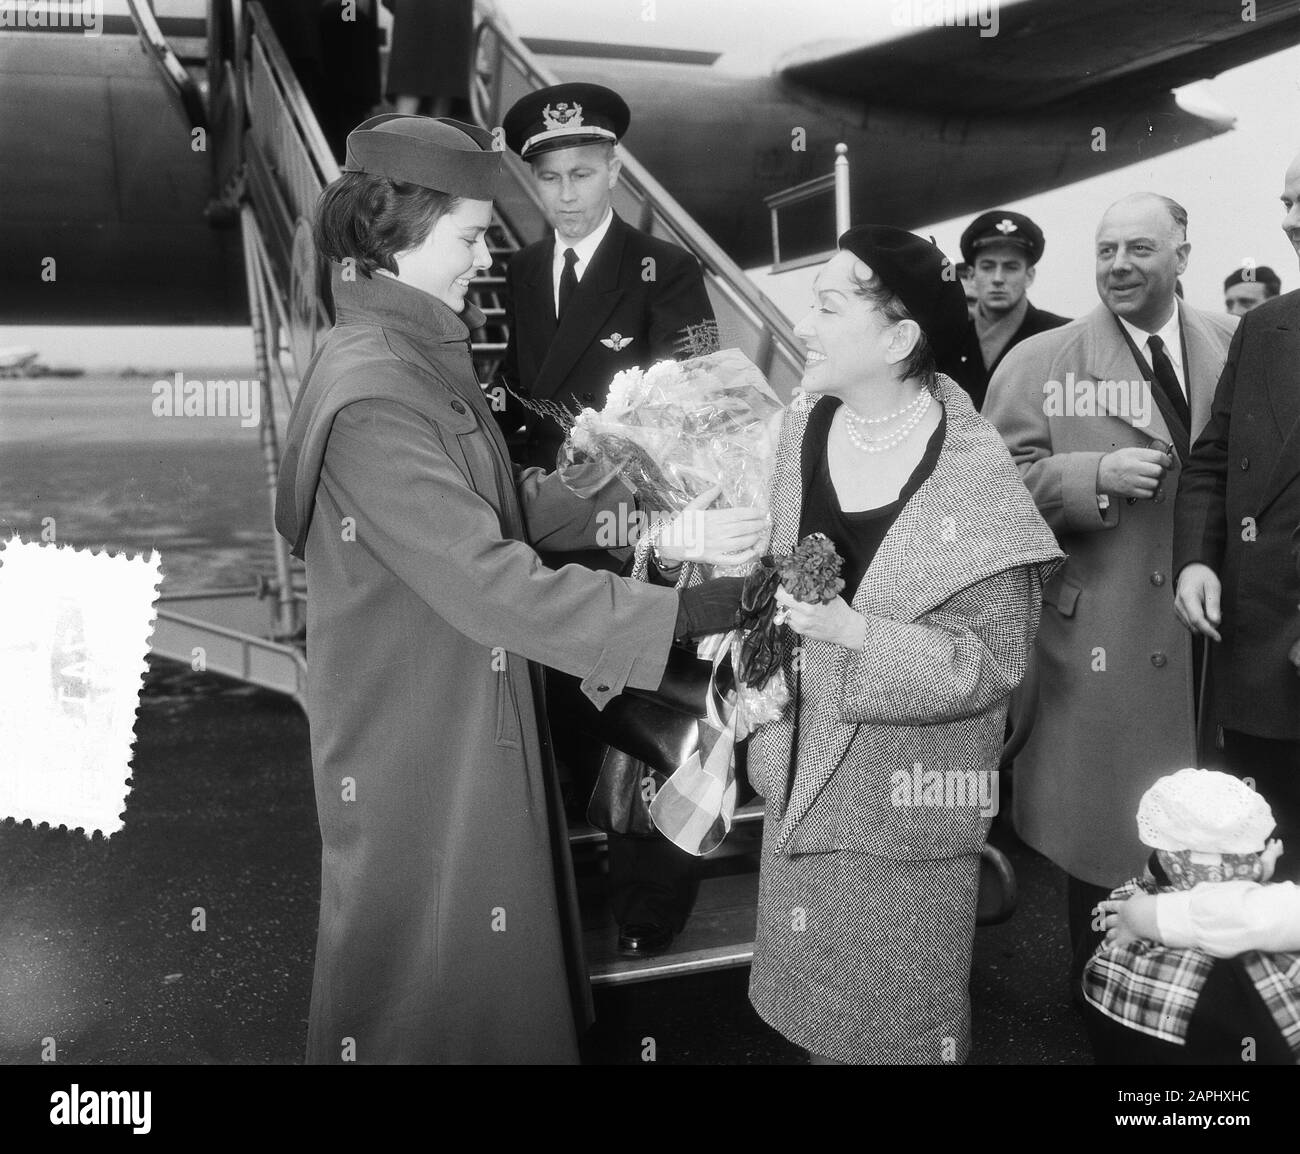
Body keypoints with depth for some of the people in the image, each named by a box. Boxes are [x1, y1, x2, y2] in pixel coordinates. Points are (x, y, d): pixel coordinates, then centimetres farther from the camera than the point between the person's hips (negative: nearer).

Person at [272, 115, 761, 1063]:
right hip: (417, 746, -9)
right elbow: (488, 581, -30)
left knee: (496, 964, 24)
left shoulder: (422, 357, 6)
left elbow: (507, 501, 5)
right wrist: (683, 612, -28)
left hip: (473, 724, 9)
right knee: (431, 985, 12)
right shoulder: (371, 394, -26)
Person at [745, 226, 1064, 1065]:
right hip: (806, 771, 5)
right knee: (813, 990, 22)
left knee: (901, 1012, 15)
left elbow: (993, 660, -18)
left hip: (907, 789, -5)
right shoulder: (805, 426, -4)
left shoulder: (973, 483, -21)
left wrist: (856, 632, -27)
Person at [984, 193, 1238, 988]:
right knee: (1100, 817, 8)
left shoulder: (1236, 346, 6)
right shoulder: (1039, 362, -3)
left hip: (1216, 631, 3)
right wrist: (1097, 474, -21)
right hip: (1099, 635, -3)